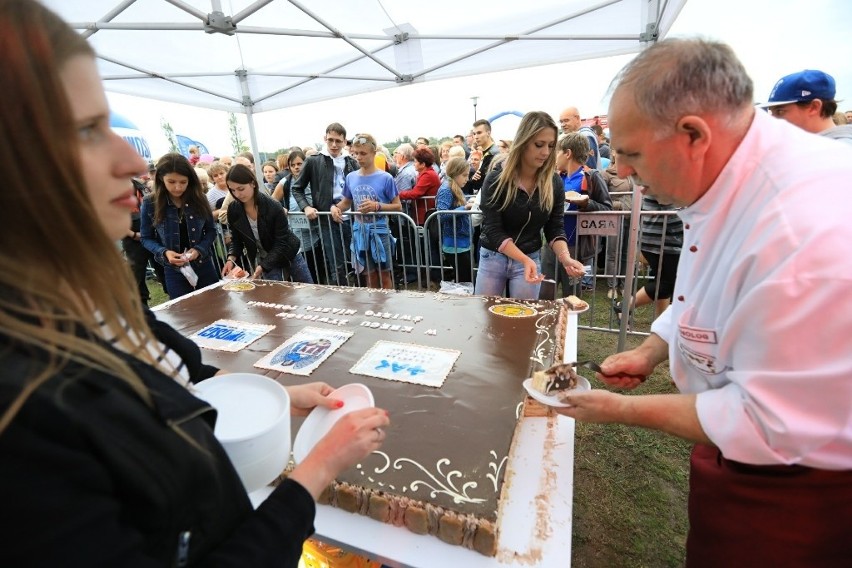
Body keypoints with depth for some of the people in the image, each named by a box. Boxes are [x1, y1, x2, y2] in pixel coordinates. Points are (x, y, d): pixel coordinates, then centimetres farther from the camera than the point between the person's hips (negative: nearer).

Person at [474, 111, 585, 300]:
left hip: (531, 258, 2)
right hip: (493, 257, -2)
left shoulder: (554, 183, -5)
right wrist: (525, 260, -33)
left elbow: (555, 228, -1)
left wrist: (565, 257, -22)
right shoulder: (496, 180, -15)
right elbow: (493, 230, -20)